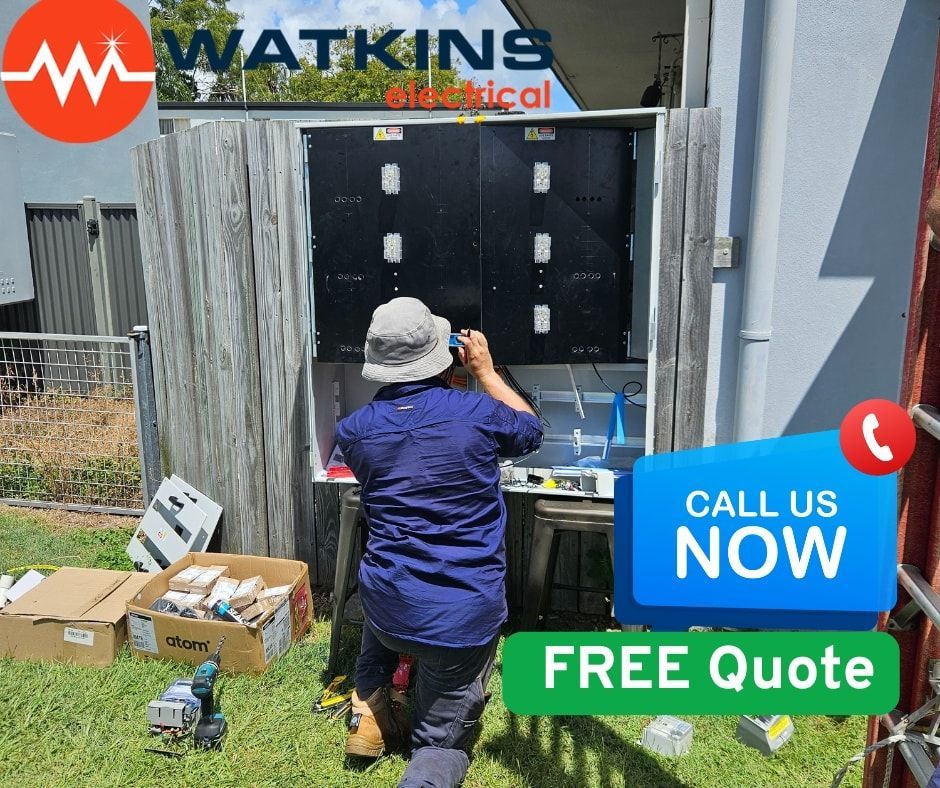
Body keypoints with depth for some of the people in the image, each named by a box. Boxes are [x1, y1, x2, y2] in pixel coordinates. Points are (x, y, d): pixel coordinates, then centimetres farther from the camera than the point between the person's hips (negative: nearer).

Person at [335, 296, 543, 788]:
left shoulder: (354, 430, -5)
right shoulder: (478, 413, -12)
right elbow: (530, 432, 11)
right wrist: (484, 371, 19)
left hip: (388, 609, 3)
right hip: (465, 617, -2)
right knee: (441, 741, 19)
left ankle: (369, 705, 26)